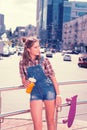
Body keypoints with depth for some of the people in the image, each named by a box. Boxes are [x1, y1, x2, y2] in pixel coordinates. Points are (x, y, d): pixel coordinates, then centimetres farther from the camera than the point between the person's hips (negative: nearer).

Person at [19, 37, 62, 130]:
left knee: (50, 120, 10)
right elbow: (23, 79, 10)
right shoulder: (23, 63, 1)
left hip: (49, 90, 0)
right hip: (35, 93, 1)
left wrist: (58, 95, -6)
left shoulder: (44, 60, -3)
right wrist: (25, 82, -15)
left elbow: (53, 77, -2)